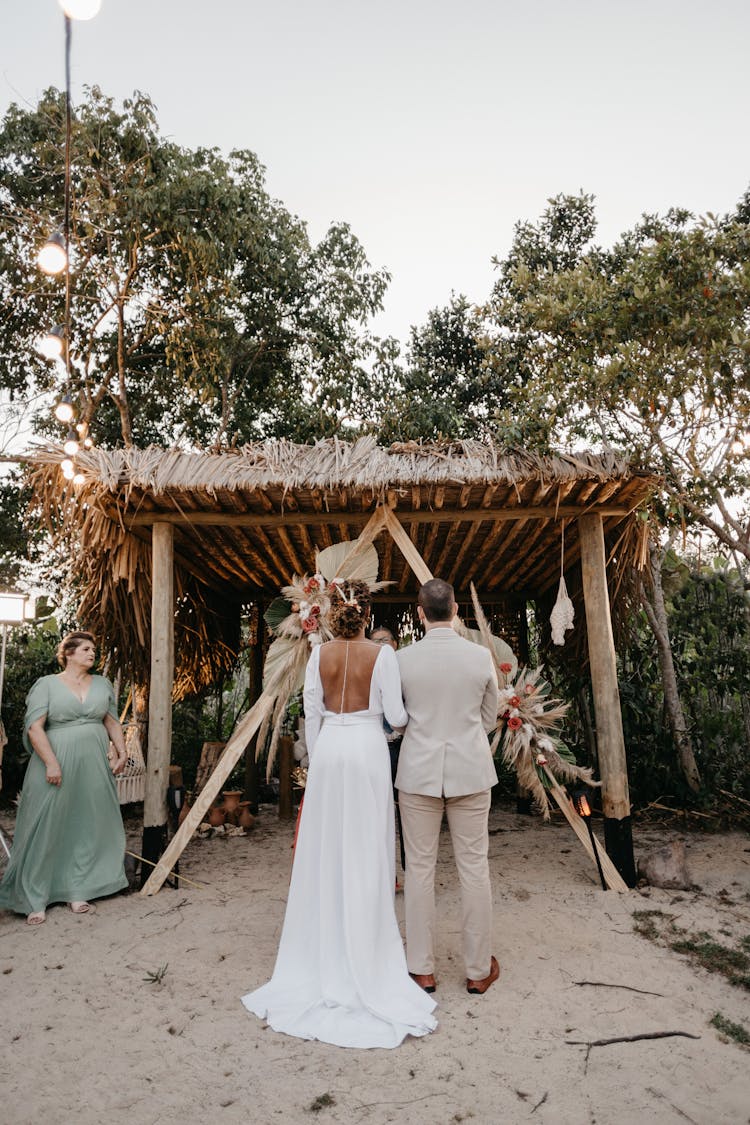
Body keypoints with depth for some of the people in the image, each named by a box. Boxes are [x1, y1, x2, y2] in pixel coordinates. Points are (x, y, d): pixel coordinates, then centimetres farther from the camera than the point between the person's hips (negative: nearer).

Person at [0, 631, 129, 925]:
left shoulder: (102, 684, 10)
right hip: (56, 766, -4)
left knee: (88, 827, 8)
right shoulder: (47, 684, -3)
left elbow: (112, 722, 14)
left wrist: (121, 751, 5)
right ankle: (34, 899, 14)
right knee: (46, 830, 1)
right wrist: (51, 763, -17)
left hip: (94, 766, 4)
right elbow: (34, 727, -10)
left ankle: (77, 891, 20)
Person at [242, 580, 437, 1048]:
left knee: (325, 850, 14)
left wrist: (317, 759, 14)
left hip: (328, 750, 3)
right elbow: (396, 716, -9)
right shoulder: (382, 654, -10)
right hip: (367, 751, -3)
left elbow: (311, 714, 2)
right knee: (365, 853, 7)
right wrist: (409, 709, 14)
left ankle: (325, 950, 28)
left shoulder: (320, 653, -1)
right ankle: (364, 952, 19)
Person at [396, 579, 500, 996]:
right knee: (474, 867, 11)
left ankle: (422, 969, 22)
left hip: (419, 770, 0)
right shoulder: (481, 656, -7)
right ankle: (479, 969, 24)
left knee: (420, 868, 10)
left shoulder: (403, 659, -8)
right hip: (470, 770, 1)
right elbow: (489, 719, 6)